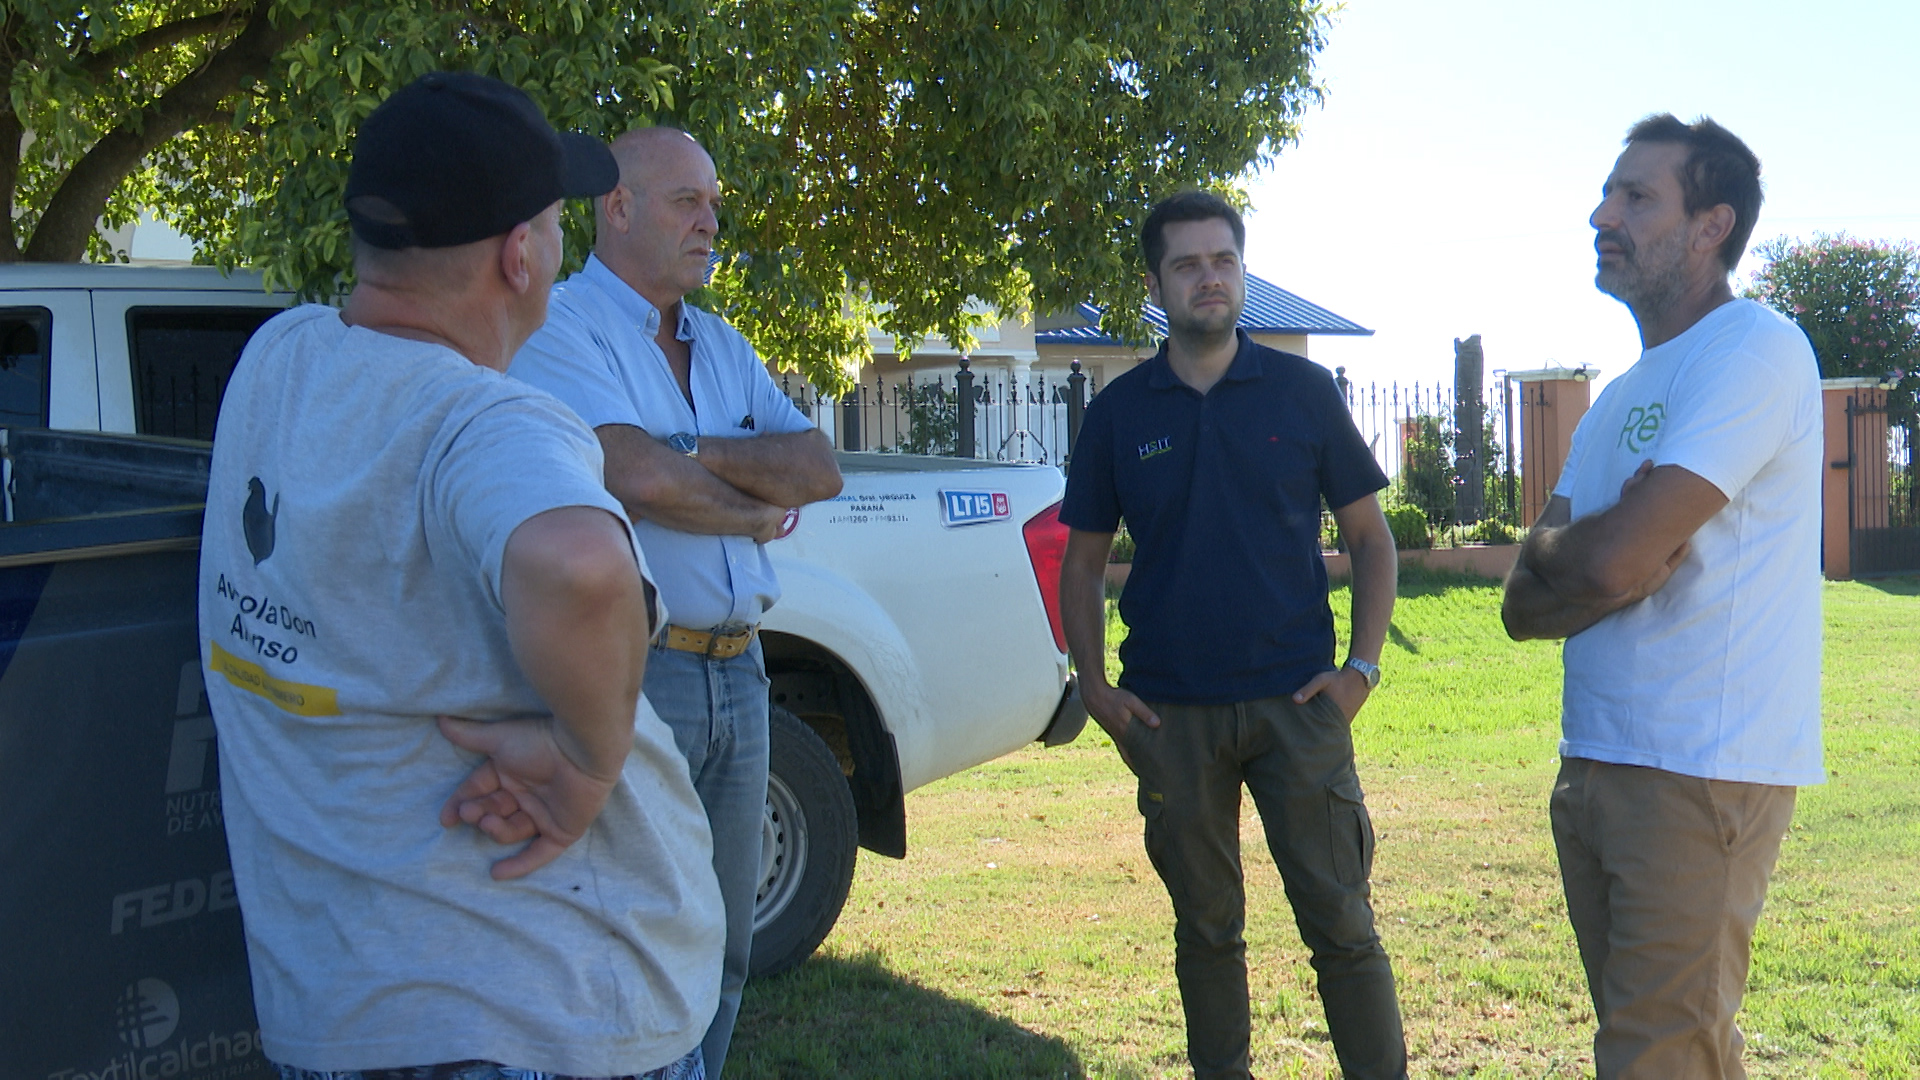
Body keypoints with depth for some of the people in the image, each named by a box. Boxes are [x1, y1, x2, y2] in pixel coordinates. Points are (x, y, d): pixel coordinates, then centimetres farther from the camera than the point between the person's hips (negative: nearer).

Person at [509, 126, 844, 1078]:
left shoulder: (722, 347, 17)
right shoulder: (560, 325, -7)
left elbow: (820, 468, 5)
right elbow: (634, 477, -21)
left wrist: (693, 453, -11)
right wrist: (757, 505, -4)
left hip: (736, 673, 8)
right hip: (630, 674, -7)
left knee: (721, 952, 15)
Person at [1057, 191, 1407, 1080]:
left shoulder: (1302, 391, 3)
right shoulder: (1120, 410, 5)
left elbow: (1370, 538, 6)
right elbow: (1082, 560, 11)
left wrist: (1363, 666, -4)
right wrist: (1094, 682, 0)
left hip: (1295, 700, -1)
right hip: (1170, 712, 2)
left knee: (1340, 922, -1)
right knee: (1205, 927, 12)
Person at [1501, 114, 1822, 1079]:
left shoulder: (1755, 350, -12)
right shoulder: (1621, 397, 17)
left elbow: (1610, 558, -22)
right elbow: (1523, 605, 9)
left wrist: (1554, 549, -1)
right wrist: (1597, 555, -10)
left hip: (1700, 772, -9)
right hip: (1594, 763, 9)